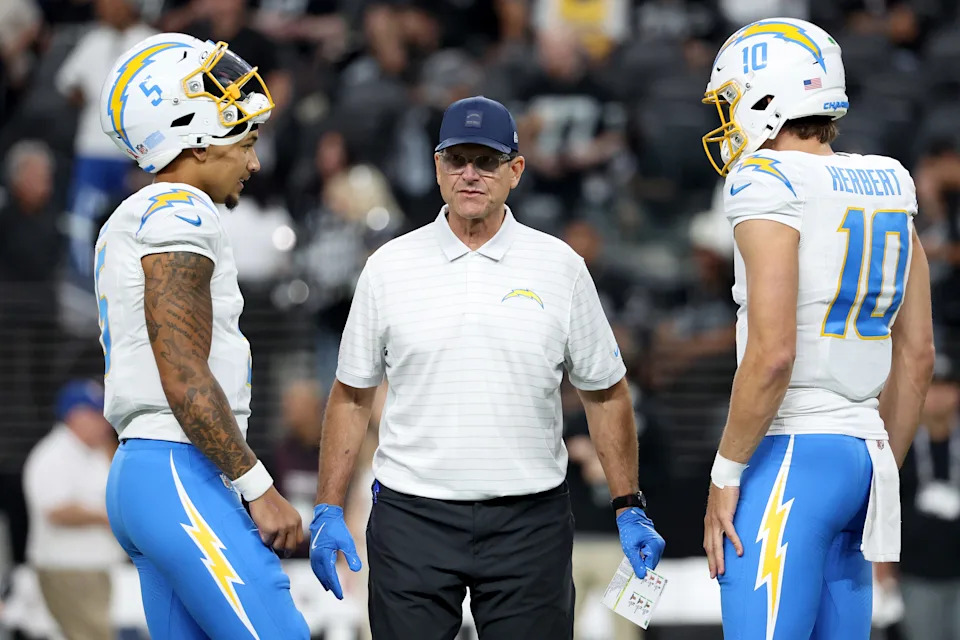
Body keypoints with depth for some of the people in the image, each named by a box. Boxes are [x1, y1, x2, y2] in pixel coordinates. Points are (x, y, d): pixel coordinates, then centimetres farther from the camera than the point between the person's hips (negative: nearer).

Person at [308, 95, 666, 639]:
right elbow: (352, 396, 9)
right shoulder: (389, 267, 4)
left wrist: (630, 508, 3)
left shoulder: (561, 268, 4)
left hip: (529, 519, 0)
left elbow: (606, 395, 9)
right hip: (413, 514, 0)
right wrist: (328, 511, 3)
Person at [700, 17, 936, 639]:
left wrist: (726, 476, -12)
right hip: (859, 452, 8)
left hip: (788, 459, -8)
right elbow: (917, 357, 15)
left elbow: (772, 353, -20)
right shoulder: (885, 189, 12)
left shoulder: (770, 188, -11)